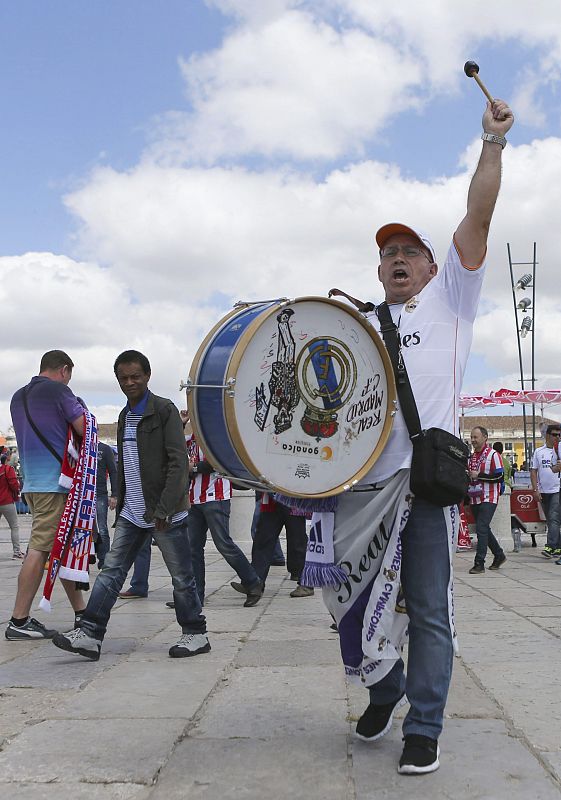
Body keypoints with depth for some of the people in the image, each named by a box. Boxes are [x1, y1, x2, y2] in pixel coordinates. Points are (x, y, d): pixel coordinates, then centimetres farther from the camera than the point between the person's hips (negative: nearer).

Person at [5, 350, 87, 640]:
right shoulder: (58, 391, -7)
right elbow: (86, 430, -10)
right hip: (55, 482, -9)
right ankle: (18, 622, -7)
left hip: (32, 482, 9)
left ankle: (81, 611, 20)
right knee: (40, 549, -8)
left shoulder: (19, 396, 17)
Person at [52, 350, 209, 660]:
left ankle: (196, 634, 16)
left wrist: (164, 509, -19)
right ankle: (89, 634, 4)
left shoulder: (164, 410, -8)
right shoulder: (125, 416, 16)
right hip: (132, 513, 7)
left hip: (165, 512, -7)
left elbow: (178, 462, -15)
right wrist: (121, 503, 18)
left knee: (181, 577, 3)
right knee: (111, 571, 2)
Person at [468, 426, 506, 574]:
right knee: (484, 529, 13)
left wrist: (479, 475, -17)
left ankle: (479, 563, -11)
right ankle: (499, 555, 29)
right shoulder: (471, 456, 15)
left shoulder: (493, 454, -6)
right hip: (474, 499, 7)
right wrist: (466, 498, 16)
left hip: (488, 499, -7)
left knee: (481, 528, -14)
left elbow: (499, 476, -14)